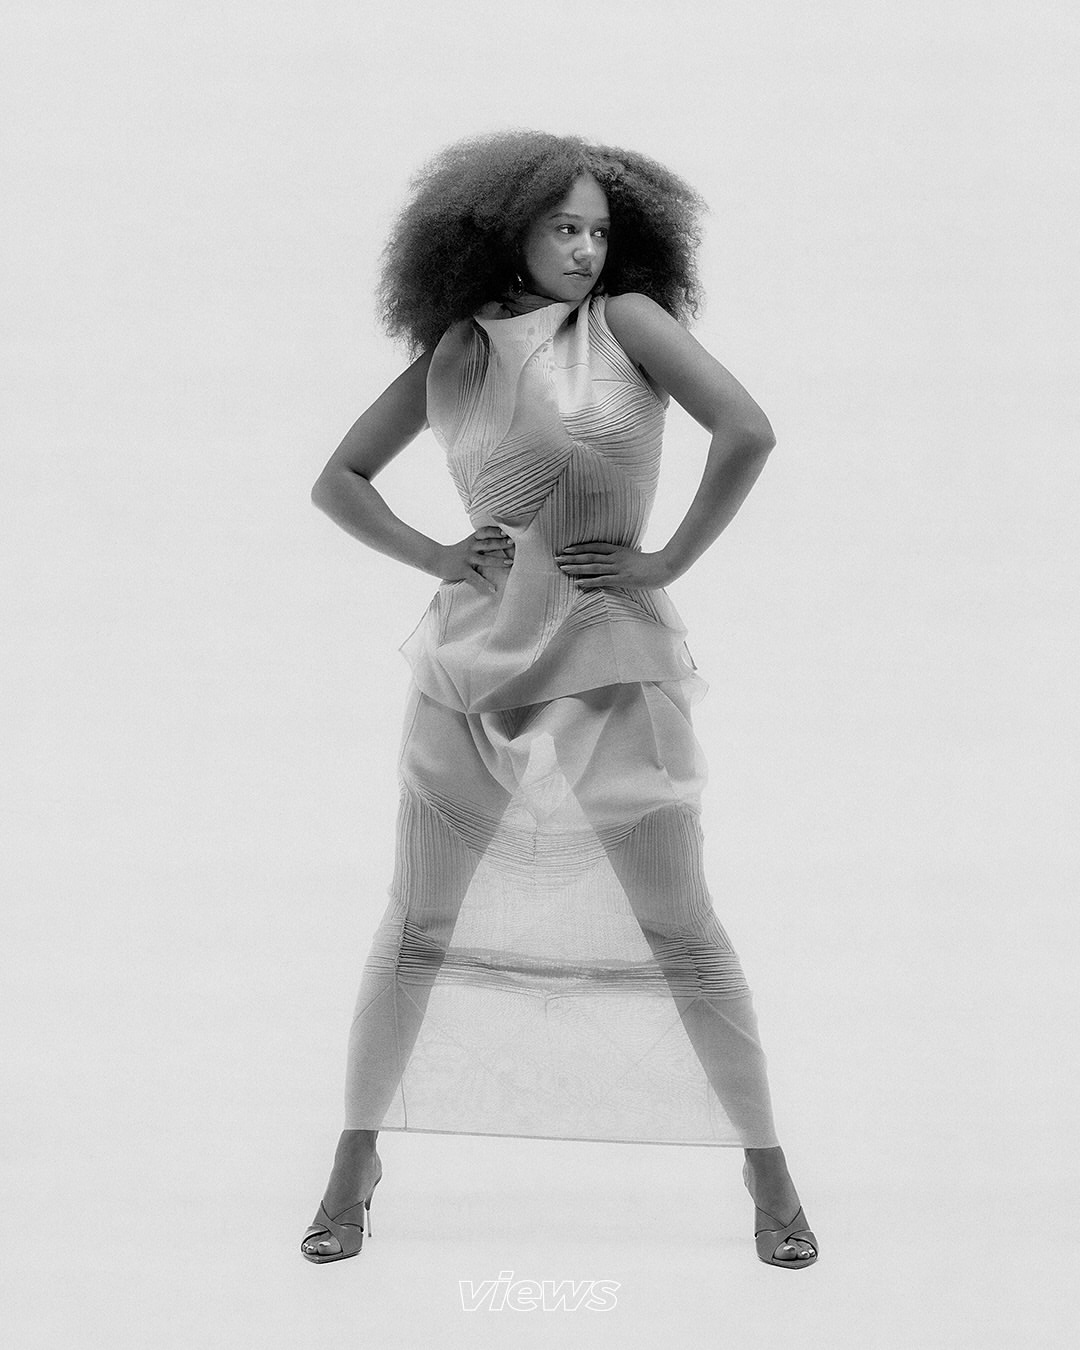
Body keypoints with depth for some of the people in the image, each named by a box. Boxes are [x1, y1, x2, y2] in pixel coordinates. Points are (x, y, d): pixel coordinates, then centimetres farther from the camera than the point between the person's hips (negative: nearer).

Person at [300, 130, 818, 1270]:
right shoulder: (452, 352, 8)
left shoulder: (626, 320, 1)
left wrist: (671, 558, -9)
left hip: (613, 664, -2)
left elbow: (747, 430, -10)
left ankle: (768, 1172, 14)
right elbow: (337, 480, 16)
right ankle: (353, 1166, 22)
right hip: (472, 662, 2)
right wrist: (432, 556, 2)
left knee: (681, 935, 0)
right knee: (417, 929, 8)